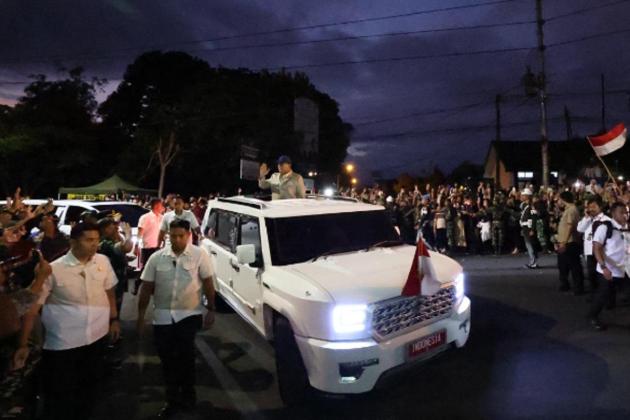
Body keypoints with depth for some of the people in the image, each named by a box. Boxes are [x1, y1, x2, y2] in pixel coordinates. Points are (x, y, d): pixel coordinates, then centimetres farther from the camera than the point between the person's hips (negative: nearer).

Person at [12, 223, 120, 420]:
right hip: (63, 343, -3)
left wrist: (114, 319, 11)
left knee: (88, 386, 22)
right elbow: (32, 307, -10)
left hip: (97, 337, 4)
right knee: (58, 394, 10)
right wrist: (23, 345, -11)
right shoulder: (54, 269, -15)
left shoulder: (103, 261, -5)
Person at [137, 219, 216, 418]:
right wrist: (141, 316, 4)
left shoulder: (199, 255, -6)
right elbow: (146, 287, 4)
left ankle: (187, 396, 18)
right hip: (162, 316, 3)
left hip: (189, 314, -3)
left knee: (185, 355, -5)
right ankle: (173, 399, 29)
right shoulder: (157, 257, 1)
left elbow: (208, 283, -4)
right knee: (167, 358, 11)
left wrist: (211, 310, -7)